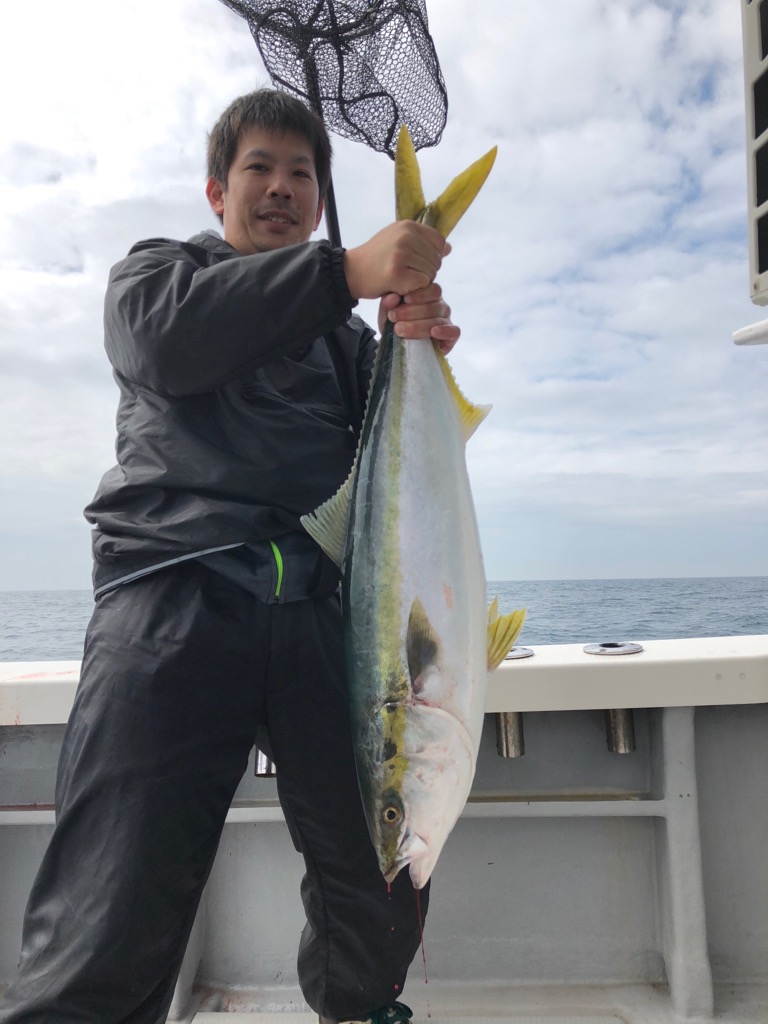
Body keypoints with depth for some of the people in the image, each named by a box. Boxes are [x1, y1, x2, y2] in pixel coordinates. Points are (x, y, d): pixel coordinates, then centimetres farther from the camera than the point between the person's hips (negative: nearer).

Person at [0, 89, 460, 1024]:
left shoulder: (344, 329, 26)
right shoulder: (153, 269, 20)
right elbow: (166, 334, -5)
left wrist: (413, 353, -4)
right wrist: (347, 271, -13)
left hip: (322, 612, 3)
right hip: (174, 595, -2)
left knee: (386, 887, 4)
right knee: (114, 925, -11)